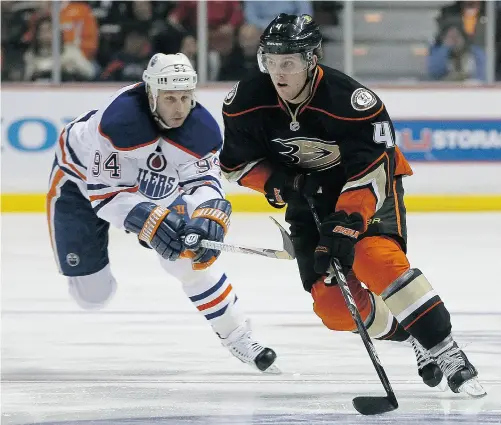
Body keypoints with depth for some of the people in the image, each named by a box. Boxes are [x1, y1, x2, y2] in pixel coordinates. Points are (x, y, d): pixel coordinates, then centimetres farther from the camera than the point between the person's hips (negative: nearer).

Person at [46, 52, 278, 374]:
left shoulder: (203, 129, -24)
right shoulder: (119, 120, -41)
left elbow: (204, 181, -13)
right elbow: (103, 192, -36)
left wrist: (209, 216, -35)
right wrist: (150, 220, -47)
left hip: (152, 187, 4)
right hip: (81, 180, -4)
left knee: (189, 256, -13)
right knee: (92, 294, -2)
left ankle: (237, 336, 4)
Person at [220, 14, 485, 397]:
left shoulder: (349, 100, -30)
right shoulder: (247, 103, -16)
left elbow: (370, 171, -29)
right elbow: (236, 163, -2)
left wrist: (345, 226, -37)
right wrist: (279, 183, -19)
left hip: (368, 189, -5)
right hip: (309, 193, 5)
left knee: (377, 260, -32)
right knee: (334, 304, -9)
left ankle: (446, 353, -27)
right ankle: (415, 340, 12)